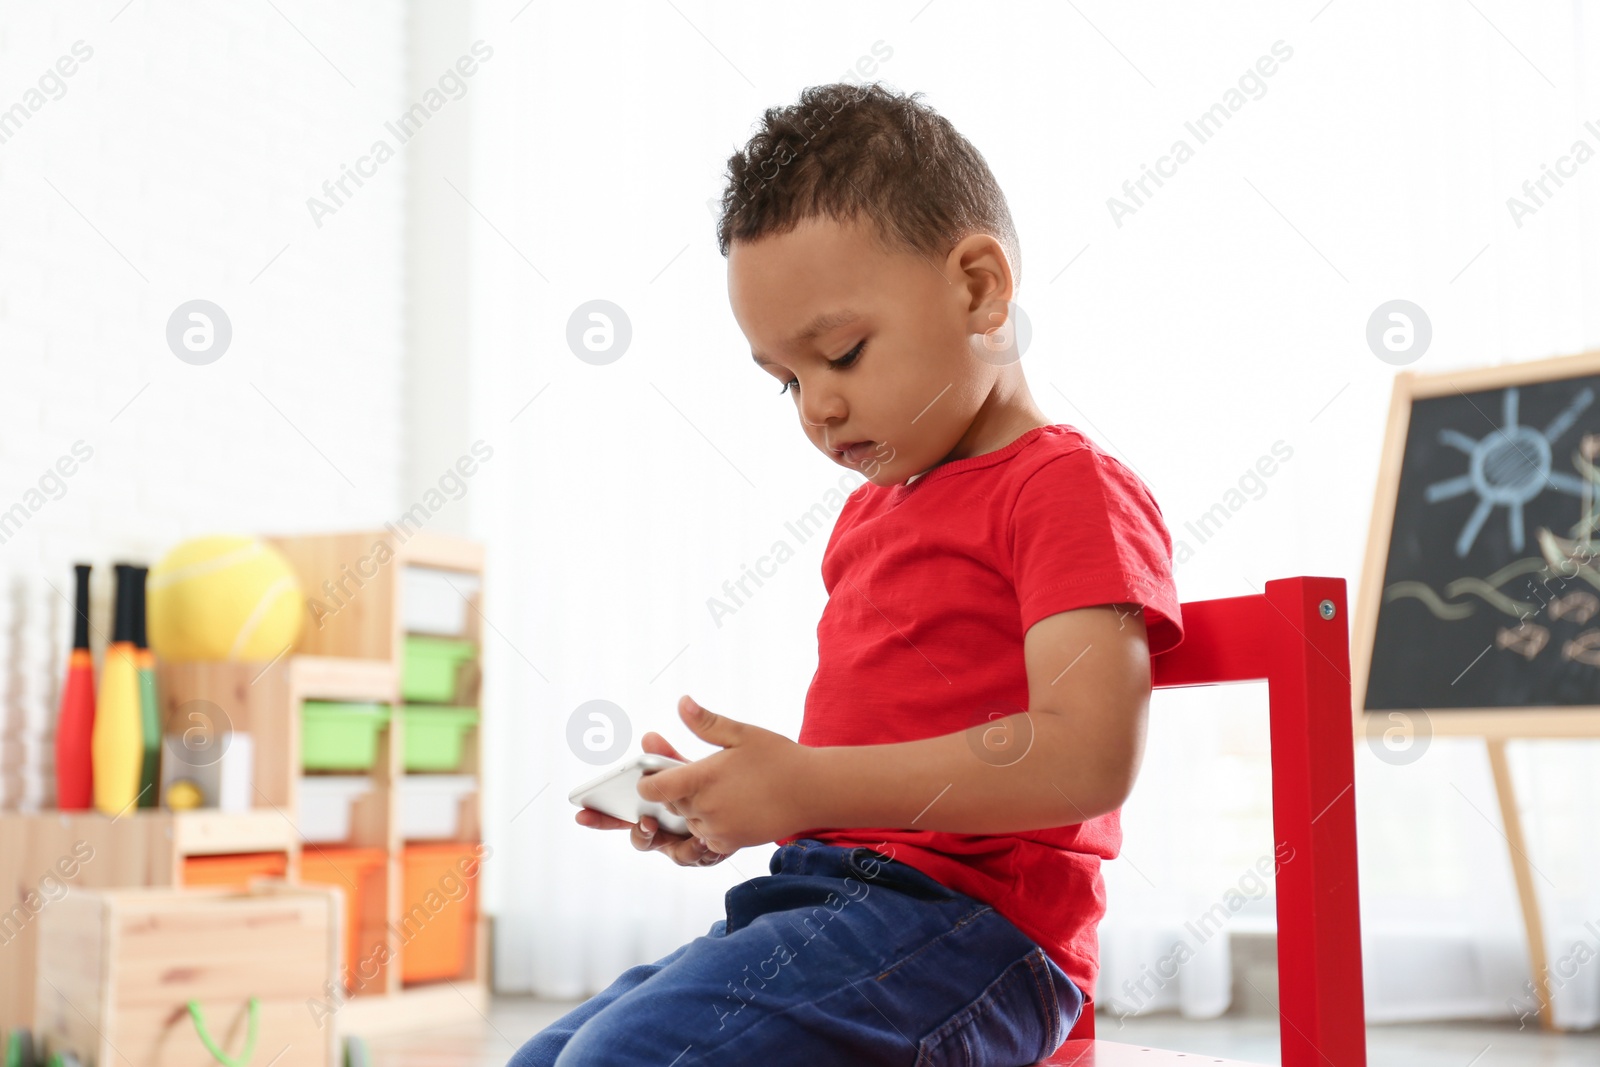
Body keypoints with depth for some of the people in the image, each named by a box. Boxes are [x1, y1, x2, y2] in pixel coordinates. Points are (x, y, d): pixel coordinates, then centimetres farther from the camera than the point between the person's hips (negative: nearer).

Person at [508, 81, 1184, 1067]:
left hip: (968, 921, -9)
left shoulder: (1071, 487, -7)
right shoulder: (870, 512, 21)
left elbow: (1085, 755, -21)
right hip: (830, 899, 10)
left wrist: (805, 786, -21)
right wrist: (732, 803, 6)